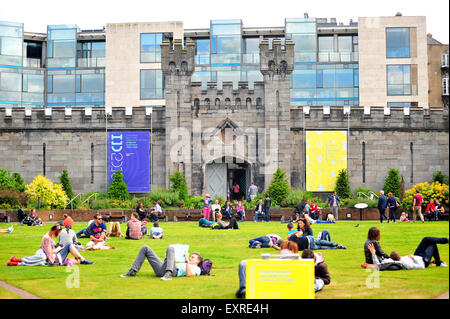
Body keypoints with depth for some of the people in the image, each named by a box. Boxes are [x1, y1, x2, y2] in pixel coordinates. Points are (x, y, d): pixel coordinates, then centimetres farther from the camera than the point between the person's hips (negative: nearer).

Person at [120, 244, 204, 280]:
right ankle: (133, 271, 0)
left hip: (173, 271, -8)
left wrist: (187, 260, -6)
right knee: (145, 248, 11)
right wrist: (165, 258, 25)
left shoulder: (196, 269, 13)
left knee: (171, 247, -30)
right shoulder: (184, 264, 38)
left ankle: (168, 274, -45)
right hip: (161, 269, 8)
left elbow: (189, 274, -12)